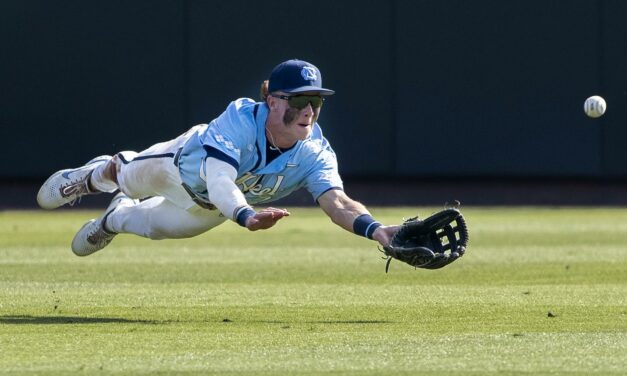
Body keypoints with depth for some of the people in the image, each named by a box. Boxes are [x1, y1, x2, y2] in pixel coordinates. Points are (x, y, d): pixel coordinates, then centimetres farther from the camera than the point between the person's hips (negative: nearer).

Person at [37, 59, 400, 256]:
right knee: (130, 180, 27)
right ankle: (98, 174, 64)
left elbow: (337, 202, -49)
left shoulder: (315, 155, -37)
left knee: (155, 226, 28)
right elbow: (219, 183, -57)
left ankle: (115, 219, 62)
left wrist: (374, 228, -70)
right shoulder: (241, 119, -46)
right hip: (188, 160, -3)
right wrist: (247, 216, -78)